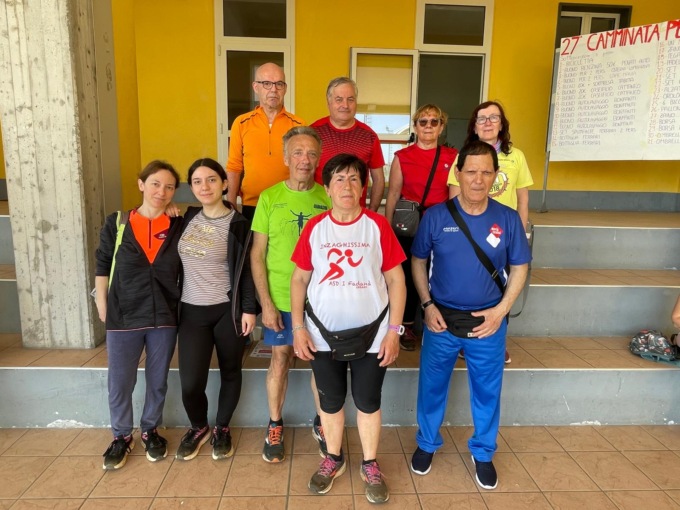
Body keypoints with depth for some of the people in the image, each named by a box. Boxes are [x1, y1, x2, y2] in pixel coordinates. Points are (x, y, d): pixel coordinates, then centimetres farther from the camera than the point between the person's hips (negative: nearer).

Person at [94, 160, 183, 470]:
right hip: (123, 318, 0)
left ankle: (151, 431, 35)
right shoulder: (116, 224, -1)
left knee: (157, 381, 13)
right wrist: (103, 310, 1)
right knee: (119, 384, 9)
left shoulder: (179, 227, -1)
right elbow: (102, 268, 3)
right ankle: (122, 437, 31)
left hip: (164, 318, 1)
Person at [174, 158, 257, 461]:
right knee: (190, 382, -2)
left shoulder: (237, 224, -6)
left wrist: (249, 309, -9)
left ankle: (222, 429, 34)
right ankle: (198, 427, 28)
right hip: (192, 311, 3)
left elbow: (245, 269, -6)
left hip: (228, 310, -2)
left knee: (230, 372, 12)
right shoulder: (188, 218, 6)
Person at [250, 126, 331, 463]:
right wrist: (266, 303, -7)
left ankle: (321, 422, 35)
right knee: (280, 360, 12)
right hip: (281, 299, 0)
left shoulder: (328, 198, -2)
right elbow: (257, 255, -2)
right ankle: (275, 426, 32)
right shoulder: (269, 198, -4)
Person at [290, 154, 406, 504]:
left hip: (371, 334, -1)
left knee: (368, 402, 13)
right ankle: (333, 460, 40)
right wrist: (298, 327, -3)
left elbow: (396, 279, -4)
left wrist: (394, 330, -7)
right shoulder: (314, 227, -2)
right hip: (324, 335, 2)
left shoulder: (378, 225, -6)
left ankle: (370, 465, 35)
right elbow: (299, 279, 2)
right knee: (330, 401, 17)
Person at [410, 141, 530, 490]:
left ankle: (483, 453, 40)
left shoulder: (507, 219, -6)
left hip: (488, 322, 1)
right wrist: (427, 305, -7)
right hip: (441, 319, 0)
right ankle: (427, 443, 40)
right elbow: (418, 261, 1)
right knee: (432, 386, 14)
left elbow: (519, 267, 3)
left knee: (487, 391, 15)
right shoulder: (435, 216, -9)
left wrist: (501, 310, -8)